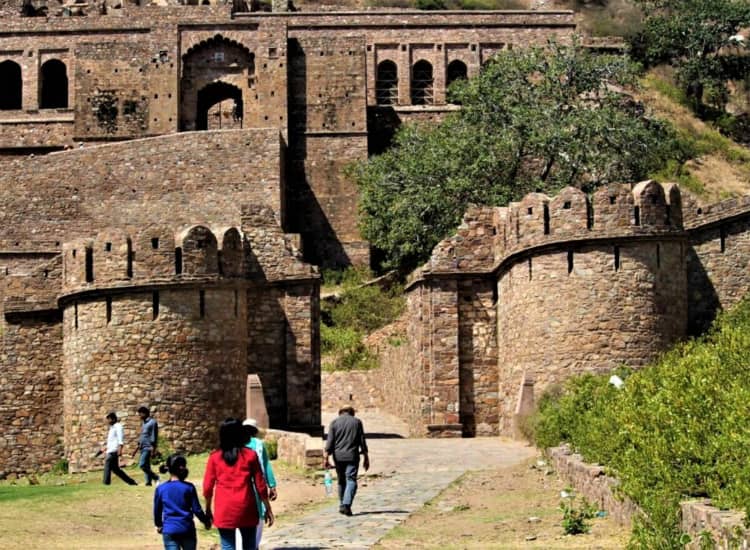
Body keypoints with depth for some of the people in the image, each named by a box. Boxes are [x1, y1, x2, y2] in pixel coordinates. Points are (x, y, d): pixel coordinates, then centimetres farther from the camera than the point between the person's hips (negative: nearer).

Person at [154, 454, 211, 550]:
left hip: (169, 531, 0)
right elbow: (197, 509, -3)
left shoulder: (160, 489, -1)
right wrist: (206, 521, 15)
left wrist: (158, 525, 28)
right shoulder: (189, 488, -7)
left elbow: (157, 510, 10)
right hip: (187, 530, 0)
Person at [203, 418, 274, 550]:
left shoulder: (215, 457, 1)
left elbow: (208, 486, 3)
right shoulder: (250, 455, -1)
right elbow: (260, 485, 1)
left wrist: (208, 508, 16)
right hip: (246, 509, 0)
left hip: (224, 510, 0)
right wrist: (268, 508, 9)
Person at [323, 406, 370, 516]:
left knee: (341, 481, 15)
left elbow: (329, 442, -3)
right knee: (351, 480, -4)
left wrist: (325, 458, -4)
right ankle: (346, 505, -21)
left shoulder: (334, 423, 5)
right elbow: (362, 442, 4)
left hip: (338, 457, 2)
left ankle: (342, 506, 22)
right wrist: (366, 458, 9)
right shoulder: (357, 422, 5)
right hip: (352, 456, -2)